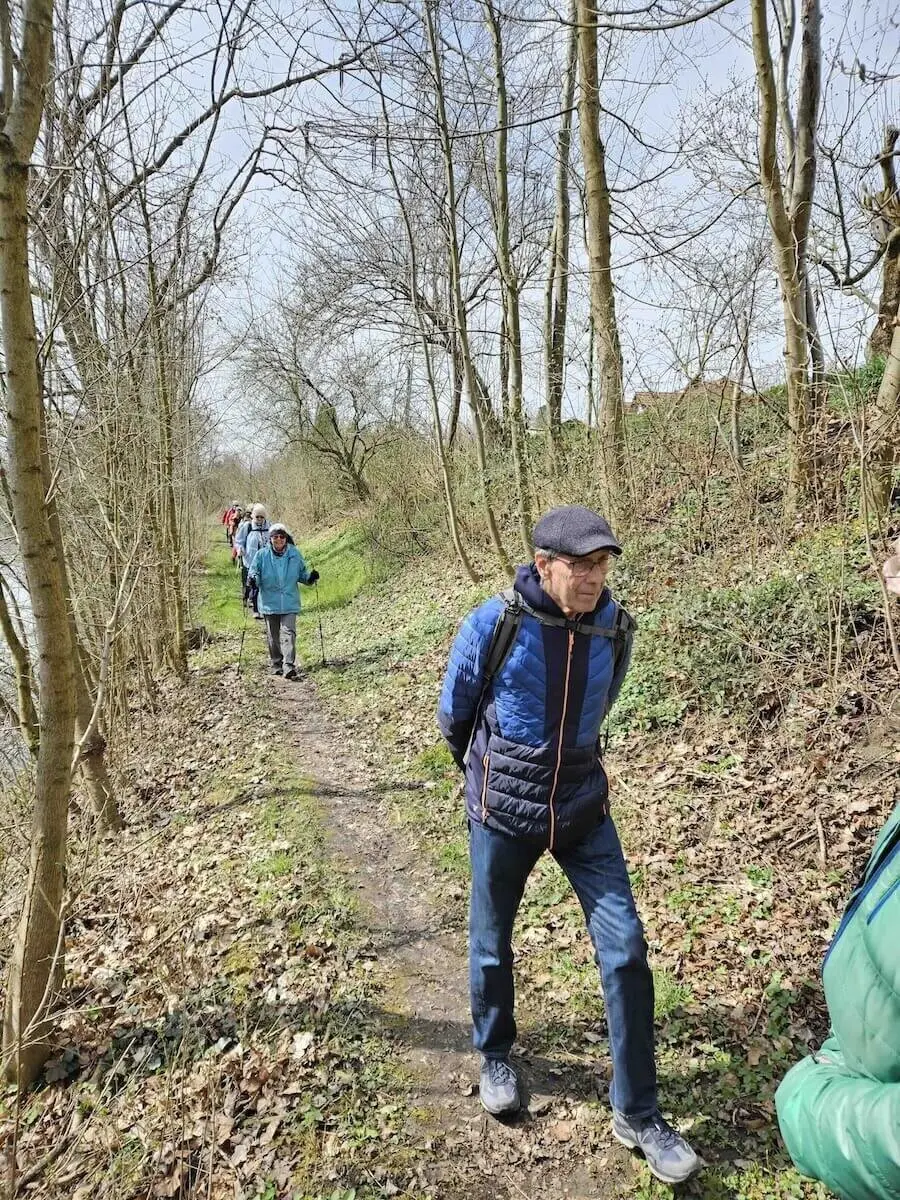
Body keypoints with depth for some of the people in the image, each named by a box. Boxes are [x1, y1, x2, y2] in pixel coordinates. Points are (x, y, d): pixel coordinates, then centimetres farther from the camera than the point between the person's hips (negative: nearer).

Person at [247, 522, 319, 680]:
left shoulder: (295, 554, 2)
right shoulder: (262, 555, -2)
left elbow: (301, 573, 13)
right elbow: (253, 571, 4)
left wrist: (310, 577, -7)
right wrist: (253, 578, -19)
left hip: (289, 603, -1)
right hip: (269, 602, 1)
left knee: (288, 633, -12)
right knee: (273, 636, 12)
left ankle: (289, 667, -16)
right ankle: (276, 664, 28)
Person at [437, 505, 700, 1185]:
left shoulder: (615, 629, -8)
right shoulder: (492, 626, -19)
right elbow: (454, 716, -1)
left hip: (583, 808, 2)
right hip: (502, 812, -2)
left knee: (625, 949, 1)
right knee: (492, 946, 15)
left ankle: (638, 1113, 20)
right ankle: (496, 1056, 45)